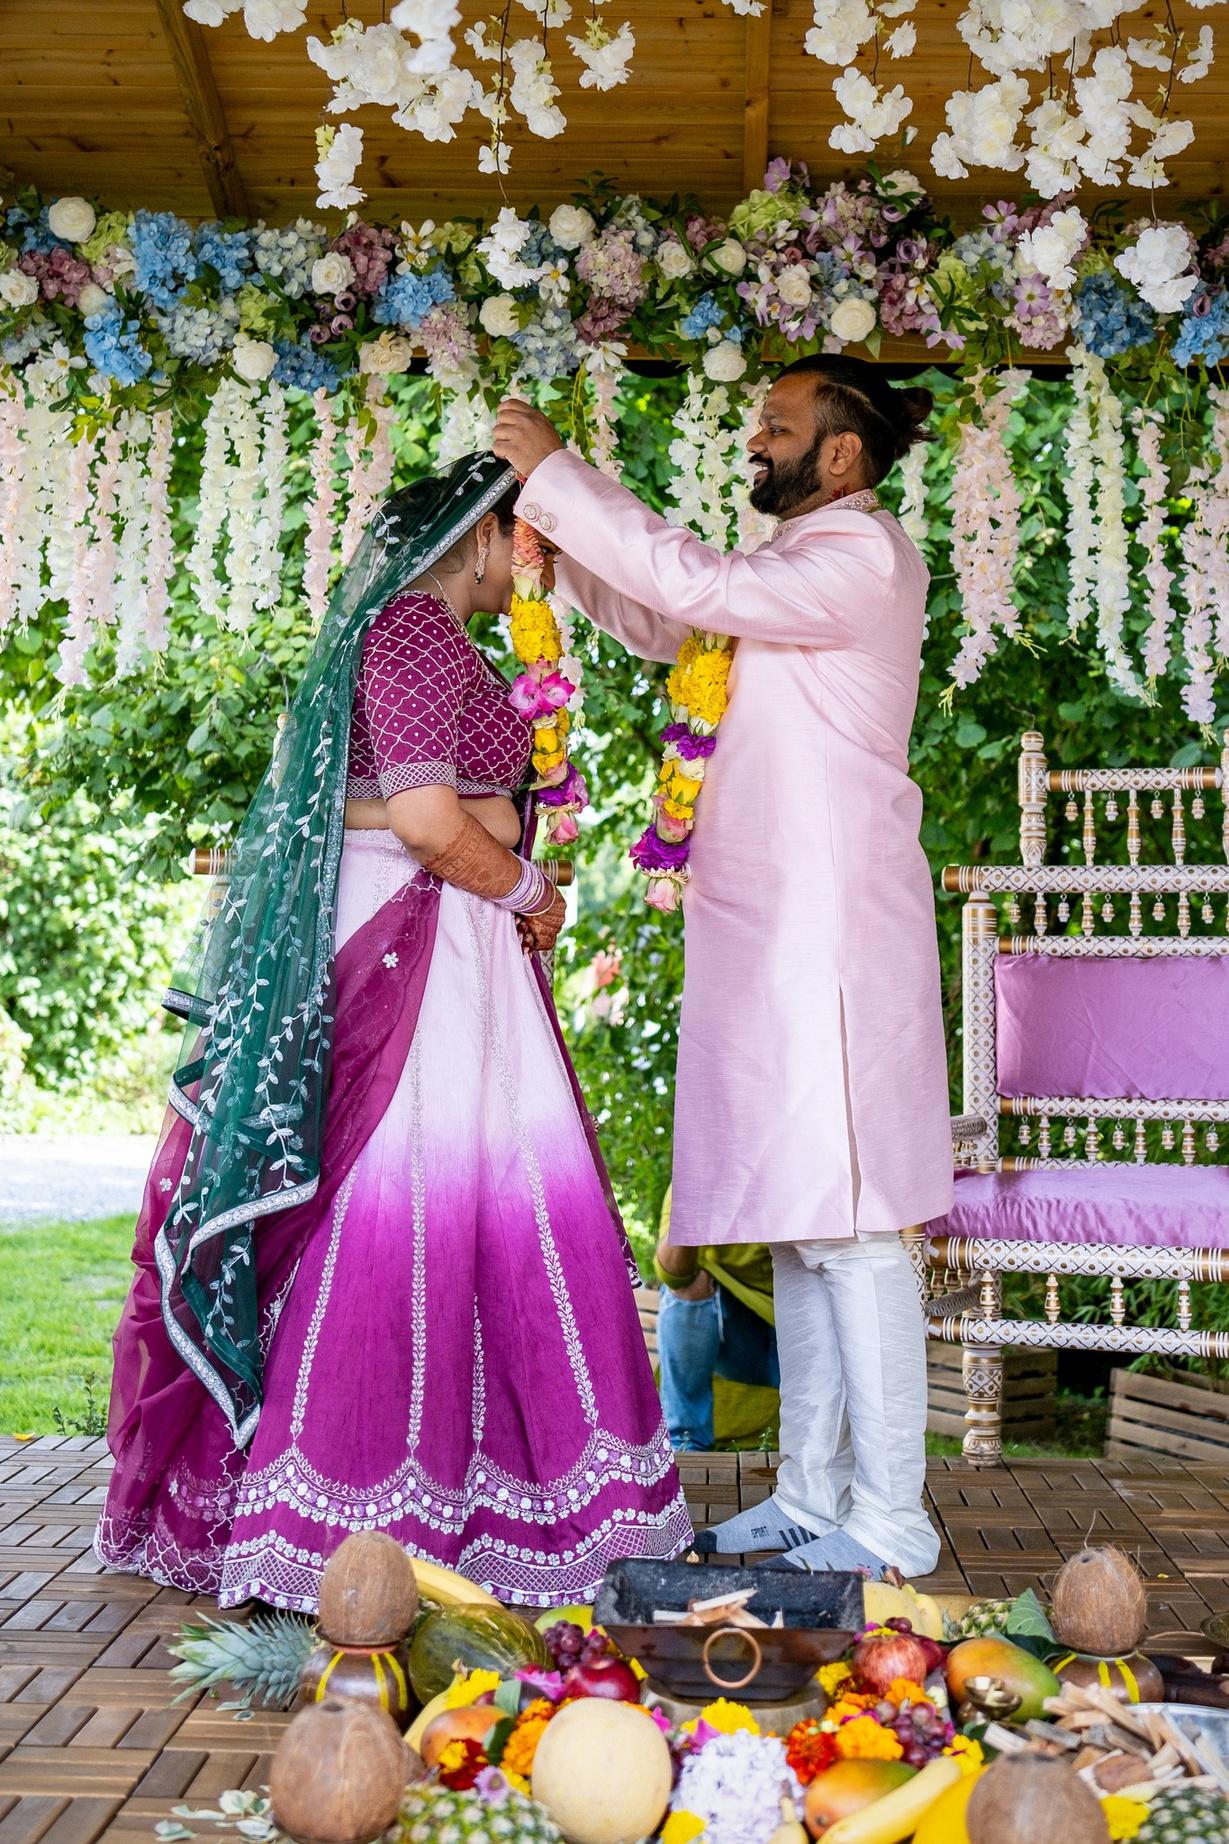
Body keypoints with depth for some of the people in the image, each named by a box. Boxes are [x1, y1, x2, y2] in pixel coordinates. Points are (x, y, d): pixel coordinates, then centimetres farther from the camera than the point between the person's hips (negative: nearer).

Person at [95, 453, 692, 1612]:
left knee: (465, 1202, 10)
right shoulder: (417, 630, -11)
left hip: (450, 949, 10)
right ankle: (359, 1513, 2)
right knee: (394, 1210, -7)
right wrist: (527, 890, -6)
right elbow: (426, 819, -21)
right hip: (410, 943, -10)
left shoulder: (430, 637, 20)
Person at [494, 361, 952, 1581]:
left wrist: (556, 472, -12)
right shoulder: (797, 563, 21)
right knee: (793, 1227, 10)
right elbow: (658, 623, 27)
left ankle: (890, 1523, 0)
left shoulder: (863, 557, -8)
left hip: (829, 931, -10)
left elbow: (698, 585, -19)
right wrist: (554, 527, 15)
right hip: (767, 931, 10)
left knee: (848, 1226, -8)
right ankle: (811, 1497, 19)